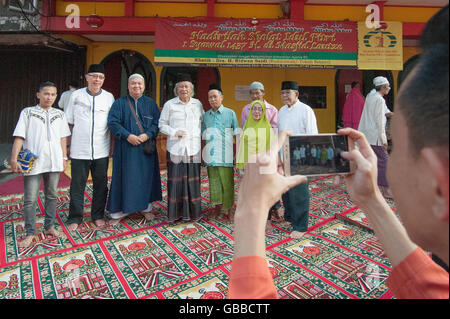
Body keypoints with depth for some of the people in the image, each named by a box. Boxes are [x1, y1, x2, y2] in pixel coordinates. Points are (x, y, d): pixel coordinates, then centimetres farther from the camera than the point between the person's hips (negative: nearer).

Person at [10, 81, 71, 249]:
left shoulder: (59, 114, 11)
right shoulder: (27, 112, 3)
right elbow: (19, 137, -2)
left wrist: (64, 158, 8)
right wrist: (14, 159, -10)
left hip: (54, 162, 3)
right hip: (32, 163, -3)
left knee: (52, 196, 11)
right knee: (30, 199, 1)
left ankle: (49, 226, 25)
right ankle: (30, 233, 12)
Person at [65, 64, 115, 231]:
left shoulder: (109, 97, 4)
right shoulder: (76, 95, 3)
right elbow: (69, 122, 8)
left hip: (101, 150, 1)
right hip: (79, 150, 0)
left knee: (101, 185, 10)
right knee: (77, 185, 7)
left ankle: (98, 215, 26)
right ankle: (75, 217, 23)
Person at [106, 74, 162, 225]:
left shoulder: (151, 103, 9)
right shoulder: (119, 103, 5)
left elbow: (157, 123, 2)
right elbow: (112, 122, -5)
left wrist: (147, 135, -16)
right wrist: (128, 135, -18)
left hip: (146, 148, 2)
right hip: (125, 148, -1)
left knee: (146, 177, 7)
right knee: (124, 177, 2)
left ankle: (146, 207, 22)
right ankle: (118, 211, 12)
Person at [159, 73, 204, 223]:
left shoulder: (197, 104, 10)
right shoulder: (169, 104, 3)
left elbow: (203, 121, 20)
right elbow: (162, 125, 5)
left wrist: (202, 135, 6)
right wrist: (175, 132, -11)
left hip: (193, 148, 2)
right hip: (175, 148, -2)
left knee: (193, 180, 3)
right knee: (176, 180, -1)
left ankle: (192, 211, 15)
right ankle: (175, 212, 11)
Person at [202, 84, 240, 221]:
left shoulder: (230, 113, 3)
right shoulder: (206, 115, 13)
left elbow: (237, 134, 3)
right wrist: (202, 152, 12)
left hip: (225, 156, -3)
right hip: (211, 155, 3)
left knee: (227, 182, -1)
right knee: (214, 181, 8)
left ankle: (229, 208, 11)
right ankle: (217, 206, 22)